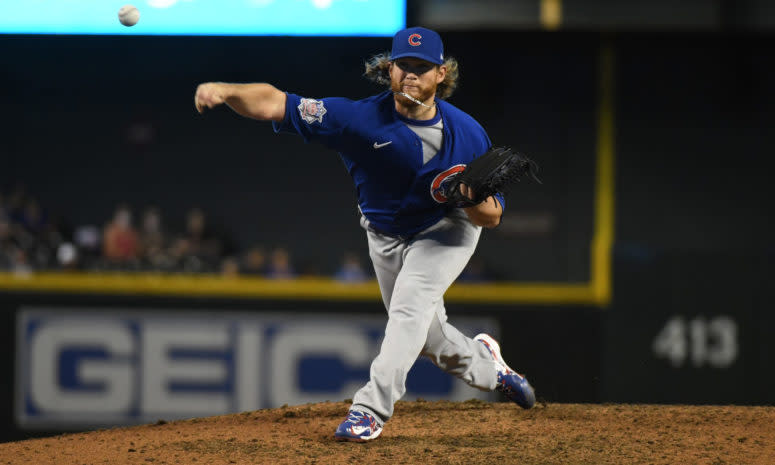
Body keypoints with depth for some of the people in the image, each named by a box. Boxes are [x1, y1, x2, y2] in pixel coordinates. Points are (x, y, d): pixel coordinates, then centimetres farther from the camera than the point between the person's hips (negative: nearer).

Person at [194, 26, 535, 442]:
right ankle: (484, 365, 44)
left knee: (411, 305, -27)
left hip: (447, 230, -2)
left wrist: (472, 197, -38)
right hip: (385, 234, 2)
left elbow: (491, 217, -15)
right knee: (423, 335, 13)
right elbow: (274, 104, -35)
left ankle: (372, 408, -26)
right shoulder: (359, 118, -28)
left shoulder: (467, 134, -24)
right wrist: (225, 91, -54)